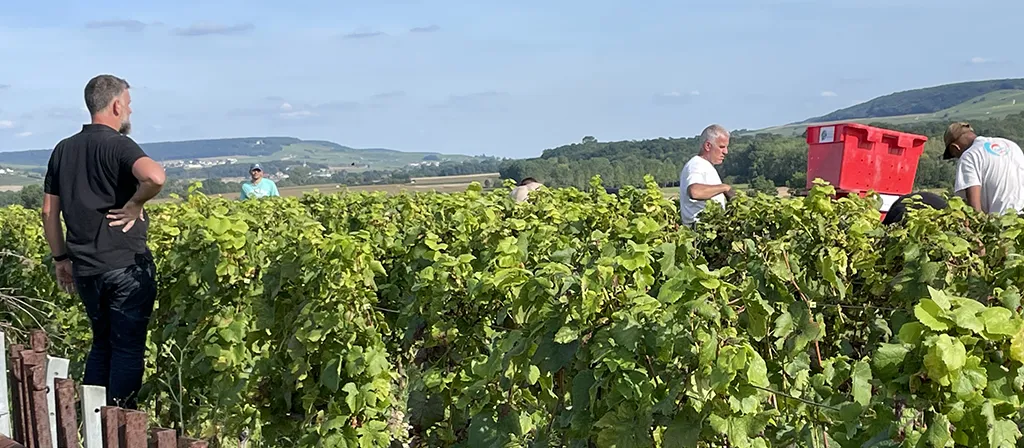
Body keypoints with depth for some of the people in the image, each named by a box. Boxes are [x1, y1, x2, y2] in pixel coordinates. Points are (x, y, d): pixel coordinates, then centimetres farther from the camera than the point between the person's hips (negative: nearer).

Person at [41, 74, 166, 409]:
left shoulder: (63, 150, 10)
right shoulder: (118, 145, -12)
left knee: (102, 344, 20)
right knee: (128, 349, 3)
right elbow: (155, 176, -33)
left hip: (85, 268, 7)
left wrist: (60, 259, 19)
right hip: (126, 267, -7)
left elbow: (49, 211, 12)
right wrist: (134, 204, -16)